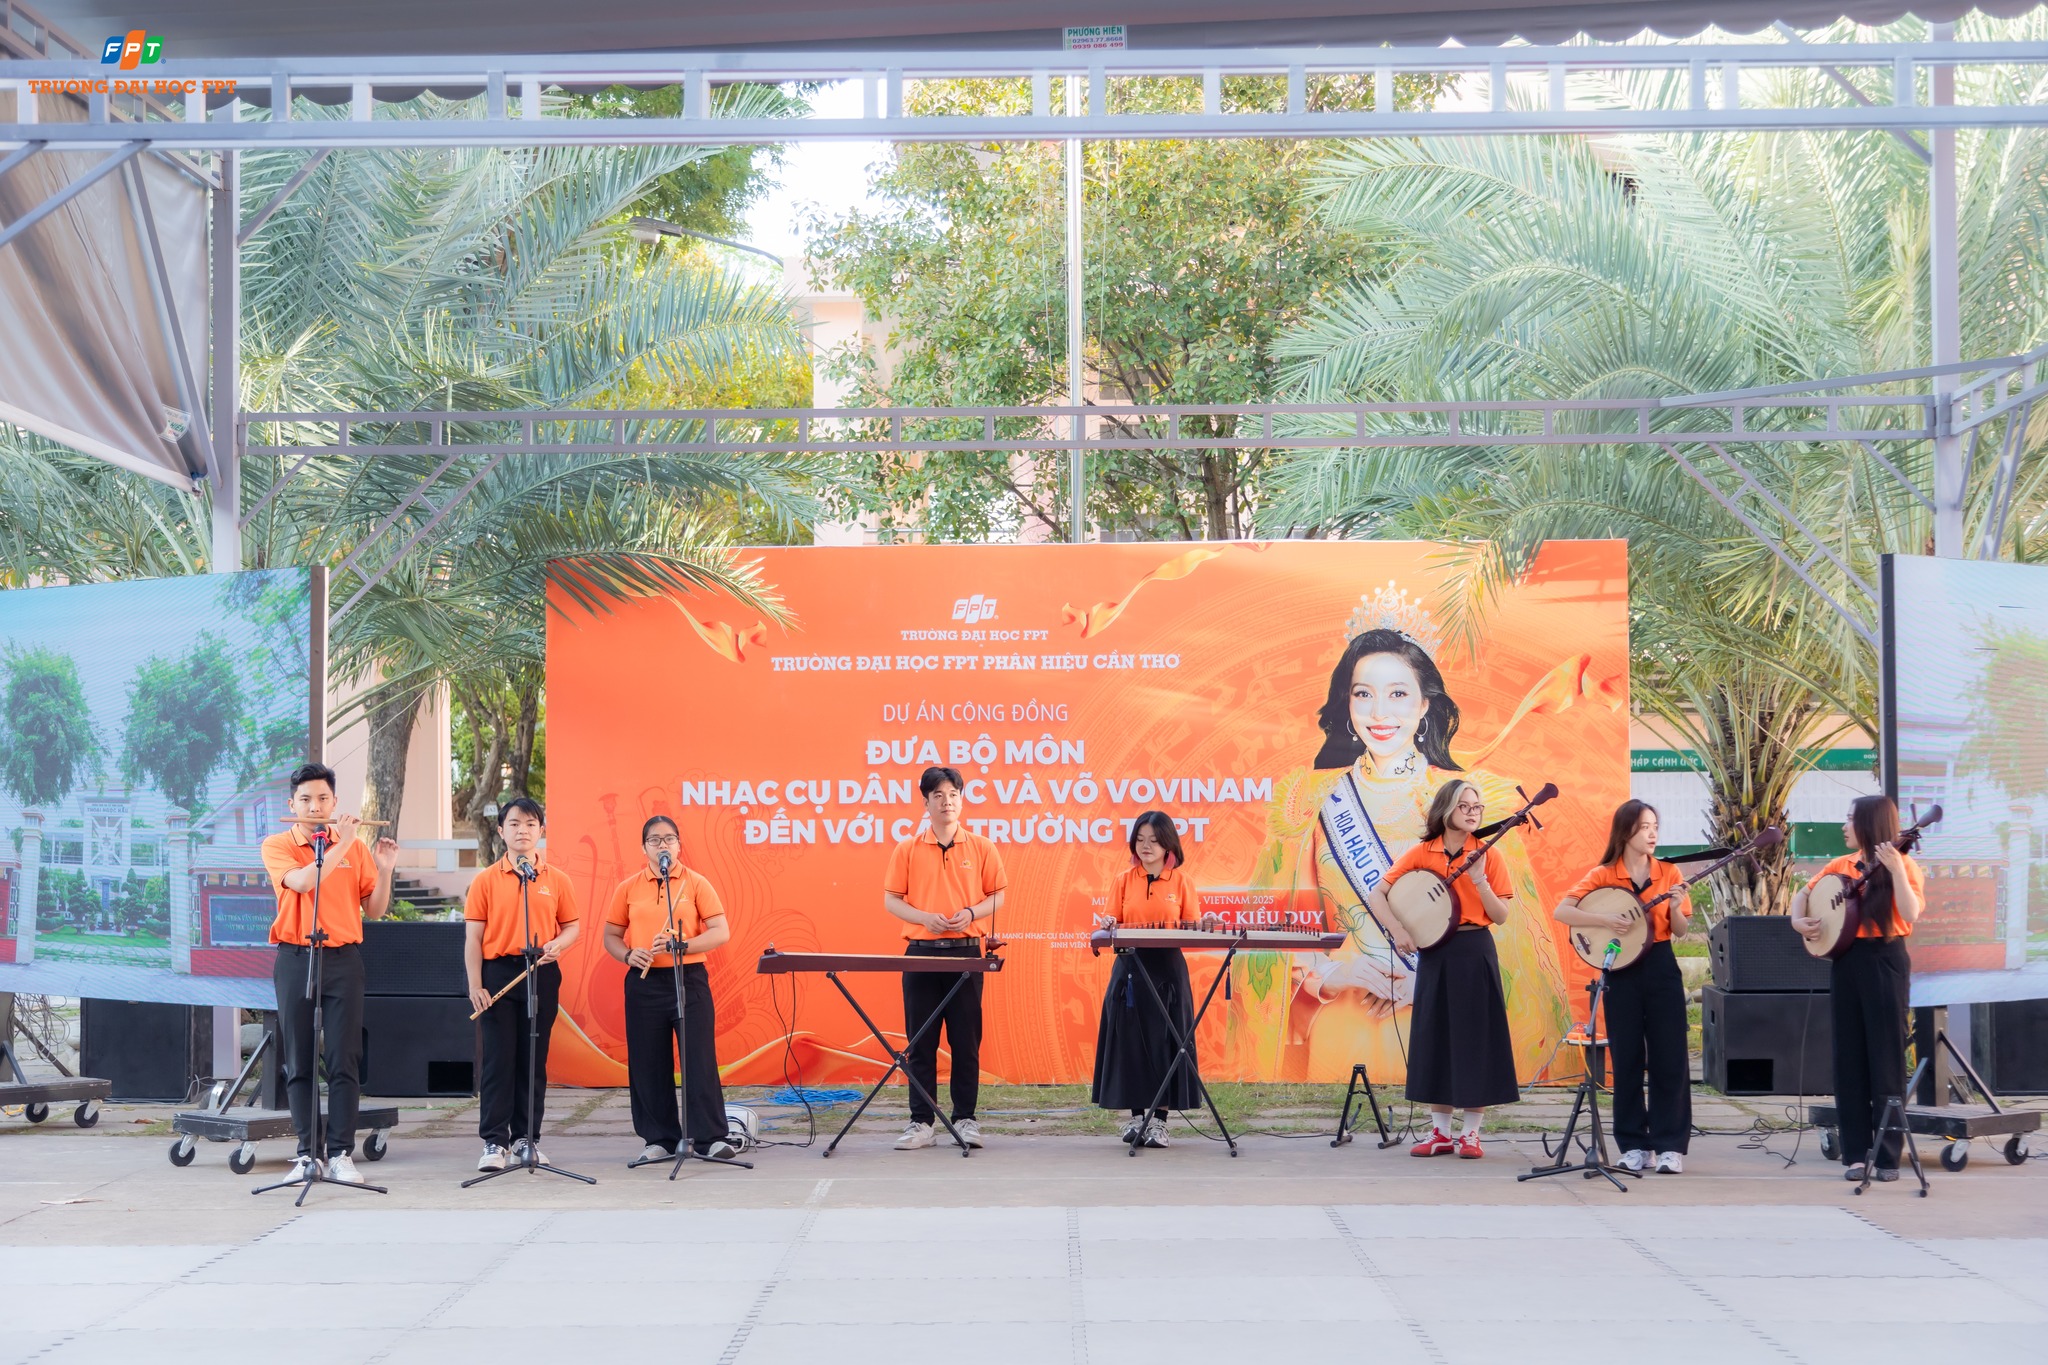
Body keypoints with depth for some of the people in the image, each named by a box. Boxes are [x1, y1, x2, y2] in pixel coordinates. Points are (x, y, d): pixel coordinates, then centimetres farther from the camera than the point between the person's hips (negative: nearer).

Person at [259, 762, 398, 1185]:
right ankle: (308, 1154, 6)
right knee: (299, 1062, 1)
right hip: (295, 959, -1)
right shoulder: (277, 846, 3)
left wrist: (384, 869, -7)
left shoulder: (356, 847, 9)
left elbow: (375, 910, 8)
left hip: (343, 959, 1)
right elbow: (302, 881, -17)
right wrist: (341, 844, -16)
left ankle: (341, 1154, -3)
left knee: (345, 1061, -4)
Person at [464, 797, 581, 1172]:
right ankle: (494, 1141, 1)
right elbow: (473, 937, 1)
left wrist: (558, 944, -11)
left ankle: (527, 1138, 14)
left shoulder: (557, 880, 6)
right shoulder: (486, 881, 2)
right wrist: (475, 985, -7)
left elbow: (573, 925, 12)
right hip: (498, 972, -1)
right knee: (498, 1059, -2)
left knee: (534, 1060, 6)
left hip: (541, 973, 2)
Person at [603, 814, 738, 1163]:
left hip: (689, 979, -2)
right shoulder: (629, 888, 8)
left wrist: (681, 945, -17)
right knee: (648, 1064, 3)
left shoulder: (696, 883, 2)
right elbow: (611, 936, 14)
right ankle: (660, 1138, 14)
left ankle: (711, 1138, 0)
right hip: (644, 983, 2)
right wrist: (627, 955, -8)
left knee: (700, 1059, -5)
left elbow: (721, 932, -3)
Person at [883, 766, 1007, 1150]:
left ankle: (965, 1119, 9)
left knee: (966, 1039, 2)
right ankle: (921, 1122, 6)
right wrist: (925, 917, -12)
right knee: (920, 1041, 2)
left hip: (965, 951, 0)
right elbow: (891, 900, 5)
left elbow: (997, 897, 8)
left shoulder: (981, 848, 5)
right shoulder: (908, 850, 4)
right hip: (921, 952, 0)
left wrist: (971, 913, -11)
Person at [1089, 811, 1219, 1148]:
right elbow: (1111, 923, 5)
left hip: (1168, 971, -1)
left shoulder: (1180, 882, 5)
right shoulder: (1124, 880, 7)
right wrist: (1106, 925, -18)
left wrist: (1204, 925, -18)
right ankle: (1135, 1114, 11)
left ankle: (1159, 1120, 4)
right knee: (1130, 1041, 1)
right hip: (1130, 969, 1)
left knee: (1164, 1042, -1)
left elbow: (1192, 928, 3)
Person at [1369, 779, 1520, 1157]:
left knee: (1474, 1036, -1)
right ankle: (1440, 1132, 14)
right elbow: (1378, 894, 2)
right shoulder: (1421, 854, 3)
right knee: (1435, 1037, 6)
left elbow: (1501, 915, -5)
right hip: (1434, 952, 2)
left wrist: (1478, 880, -16)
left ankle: (1471, 1133, 6)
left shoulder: (1486, 856, -1)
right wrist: (1398, 931, -11)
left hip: (1475, 953, -2)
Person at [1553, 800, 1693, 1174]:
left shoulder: (1668, 874, 4)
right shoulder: (1603, 875, -1)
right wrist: (1606, 920, -21)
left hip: (1661, 968, 1)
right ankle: (1634, 1145, 12)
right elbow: (1561, 911, -10)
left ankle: (1670, 1146, 3)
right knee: (1626, 1059, 4)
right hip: (1621, 969, -1)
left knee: (1669, 1057, -2)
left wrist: (1675, 910, -16)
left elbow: (1680, 931, 4)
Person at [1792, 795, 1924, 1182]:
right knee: (1849, 1059, 5)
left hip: (1885, 961, -5)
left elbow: (1910, 914, -19)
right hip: (1845, 960, 6)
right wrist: (1798, 920, 3)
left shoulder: (1903, 866, -5)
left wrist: (1896, 870, -26)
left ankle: (1889, 1157, 0)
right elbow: (1803, 893, 22)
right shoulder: (1841, 866, 11)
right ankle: (1855, 1154, 10)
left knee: (1885, 1060, -4)